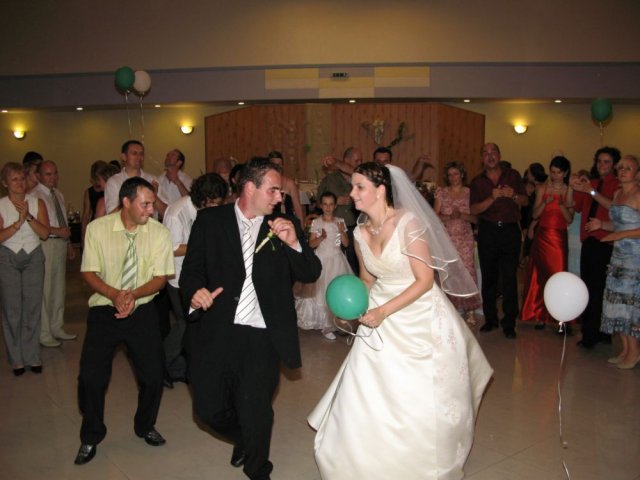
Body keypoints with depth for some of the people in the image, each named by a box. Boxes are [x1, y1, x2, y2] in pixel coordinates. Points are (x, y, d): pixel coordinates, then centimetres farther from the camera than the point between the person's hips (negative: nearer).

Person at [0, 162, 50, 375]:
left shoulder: (37, 203, 1)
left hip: (33, 258, 1)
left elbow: (45, 233, -8)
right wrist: (18, 222, -21)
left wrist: (28, 216, -20)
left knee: (32, 308, 3)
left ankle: (32, 357, 13)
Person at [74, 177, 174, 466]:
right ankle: (90, 438, 24)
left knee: (153, 374, 2)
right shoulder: (97, 228, -9)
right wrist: (115, 294, -24)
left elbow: (160, 277, -7)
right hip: (104, 310, 0)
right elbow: (89, 272, -6)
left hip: (142, 311, 1)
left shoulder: (159, 232, -9)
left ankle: (145, 427, 32)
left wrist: (133, 294, -25)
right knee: (91, 377, -2)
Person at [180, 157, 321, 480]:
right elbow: (191, 269, 3)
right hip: (216, 333, 1)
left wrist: (294, 243, -17)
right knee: (209, 409, 8)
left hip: (263, 338, 0)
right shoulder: (210, 220, 1)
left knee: (255, 414, 5)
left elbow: (311, 273, 1)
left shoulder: (285, 225, 3)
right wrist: (194, 291, -19)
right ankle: (244, 439, 43)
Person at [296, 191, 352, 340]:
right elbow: (311, 244, -4)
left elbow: (346, 243, 4)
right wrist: (322, 237, -21)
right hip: (321, 259, -2)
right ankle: (326, 324, 5)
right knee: (321, 291, -3)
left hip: (337, 260, 2)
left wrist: (342, 232, -14)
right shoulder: (316, 222, -3)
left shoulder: (340, 222, 3)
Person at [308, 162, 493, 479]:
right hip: (382, 317, 5)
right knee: (368, 397, 5)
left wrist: (384, 311, -22)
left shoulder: (408, 223, -18)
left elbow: (425, 280, -18)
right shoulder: (361, 232, 0)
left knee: (421, 401, 6)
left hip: (420, 317, -5)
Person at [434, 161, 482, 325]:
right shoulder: (441, 193, 8)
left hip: (465, 238, -1)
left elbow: (475, 218, 5)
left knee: (467, 271, -7)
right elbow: (435, 216, 3)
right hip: (447, 238, 1)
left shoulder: (469, 193, 6)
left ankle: (470, 311, -1)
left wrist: (462, 215, -12)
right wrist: (449, 217, -13)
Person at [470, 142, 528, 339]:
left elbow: (525, 201, 10)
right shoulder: (477, 182, 8)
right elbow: (474, 210, -3)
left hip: (510, 231, -1)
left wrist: (514, 196, -11)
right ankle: (490, 319, 17)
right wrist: (492, 198, -17)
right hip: (487, 232, 1)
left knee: (510, 277, -5)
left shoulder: (513, 175, 9)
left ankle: (509, 323, 2)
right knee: (488, 276, 5)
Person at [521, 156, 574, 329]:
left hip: (559, 238, -1)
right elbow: (534, 215, 1)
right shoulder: (542, 188, 6)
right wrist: (545, 203, -14)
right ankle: (540, 315, 10)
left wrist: (562, 205, -16)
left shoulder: (569, 191, 3)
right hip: (542, 236, 2)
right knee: (540, 276, 3)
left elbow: (570, 219, -2)